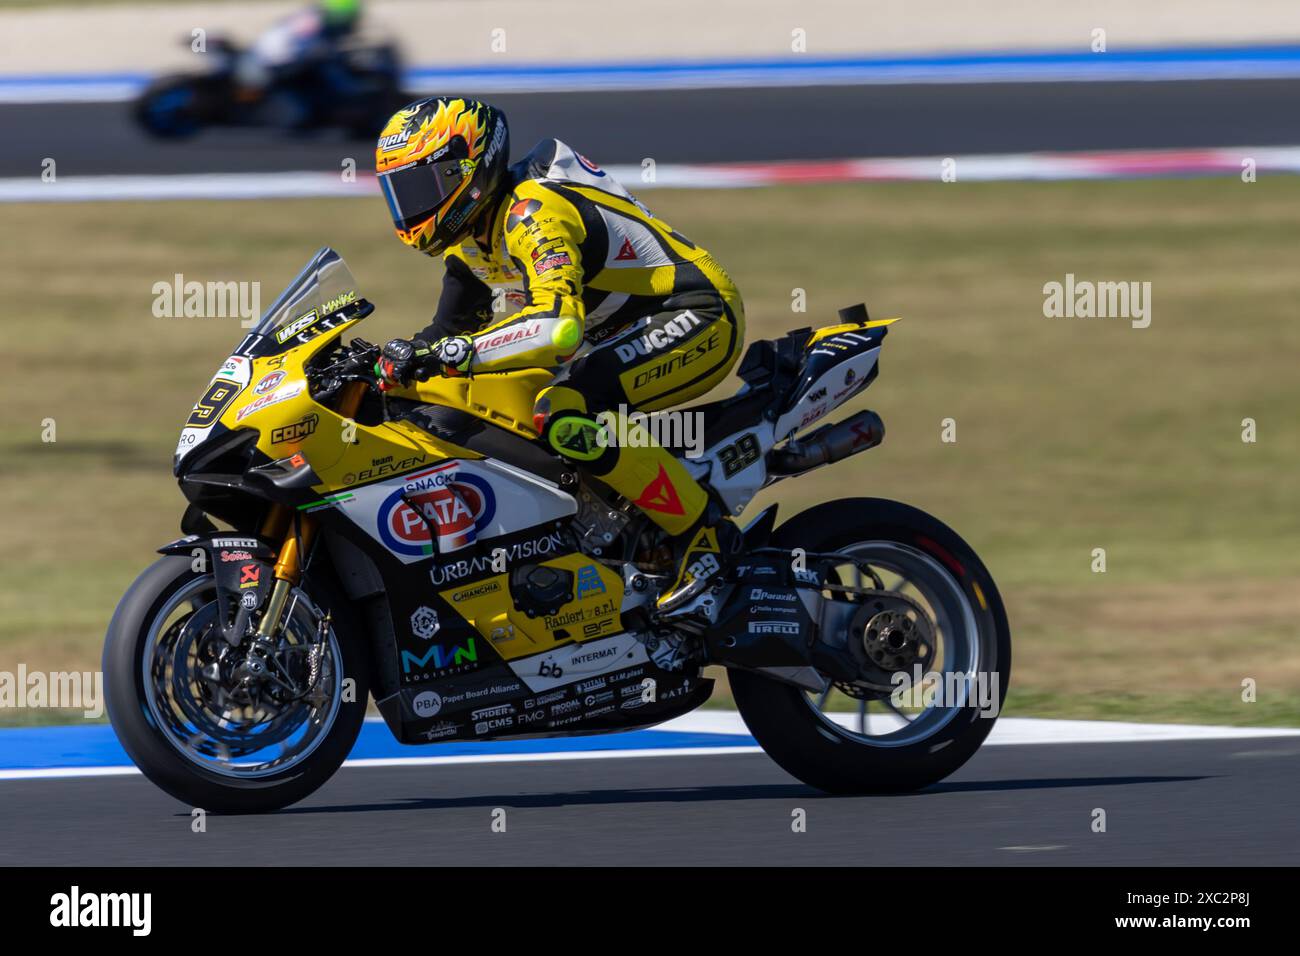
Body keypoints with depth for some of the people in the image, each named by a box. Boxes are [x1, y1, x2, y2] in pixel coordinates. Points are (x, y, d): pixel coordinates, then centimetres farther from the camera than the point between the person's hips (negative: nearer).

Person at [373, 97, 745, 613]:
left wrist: (449, 354, -42)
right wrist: (406, 359, 1)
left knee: (561, 414, -32)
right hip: (626, 331, 11)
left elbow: (559, 324, -39)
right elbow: (451, 329, 19)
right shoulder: (470, 236, 8)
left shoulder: (532, 214, -24)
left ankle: (704, 531, -22)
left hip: (697, 318, -11)